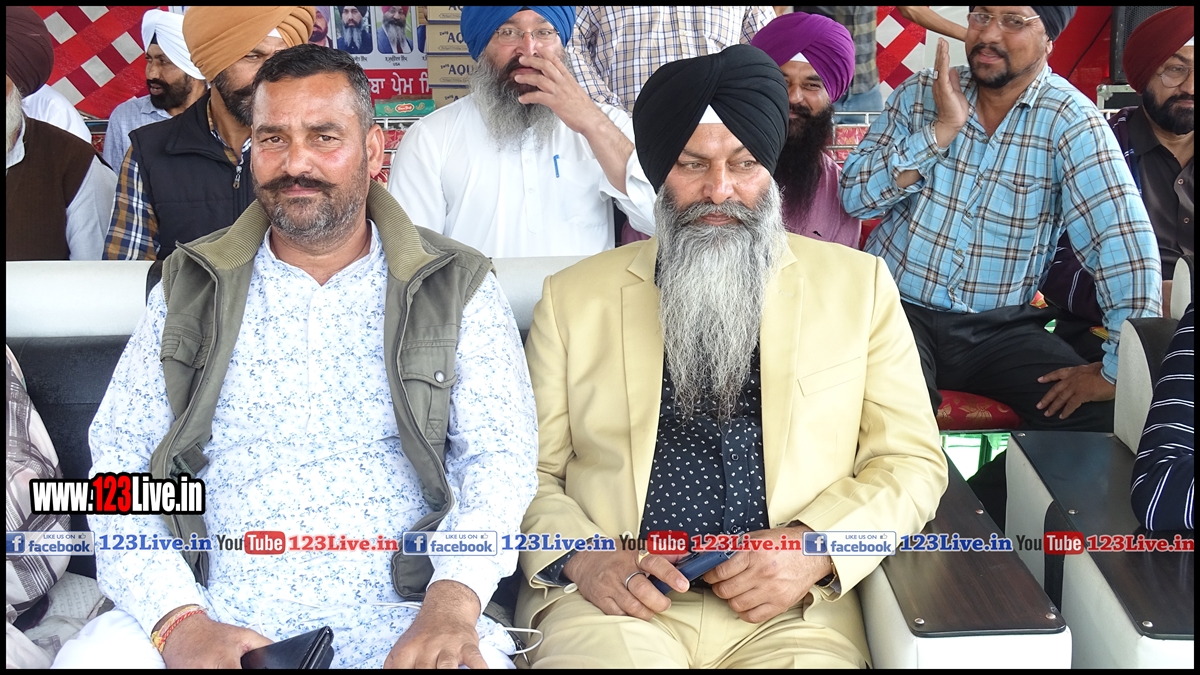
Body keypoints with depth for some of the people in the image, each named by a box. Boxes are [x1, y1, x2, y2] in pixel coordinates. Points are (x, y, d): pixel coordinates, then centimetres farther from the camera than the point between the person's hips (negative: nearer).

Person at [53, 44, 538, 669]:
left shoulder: (456, 288, 7)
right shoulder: (190, 288, 11)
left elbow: (501, 457, -1)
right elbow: (121, 462, 5)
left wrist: (452, 602, -21)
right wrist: (180, 619, -12)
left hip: (391, 620, -1)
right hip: (220, 618, 2)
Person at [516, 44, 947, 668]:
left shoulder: (858, 285, 8)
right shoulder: (572, 298, 9)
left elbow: (911, 462, 7)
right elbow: (527, 471, 9)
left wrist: (817, 546, -10)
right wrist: (579, 558, -11)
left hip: (787, 610, 2)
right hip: (615, 600, -1)